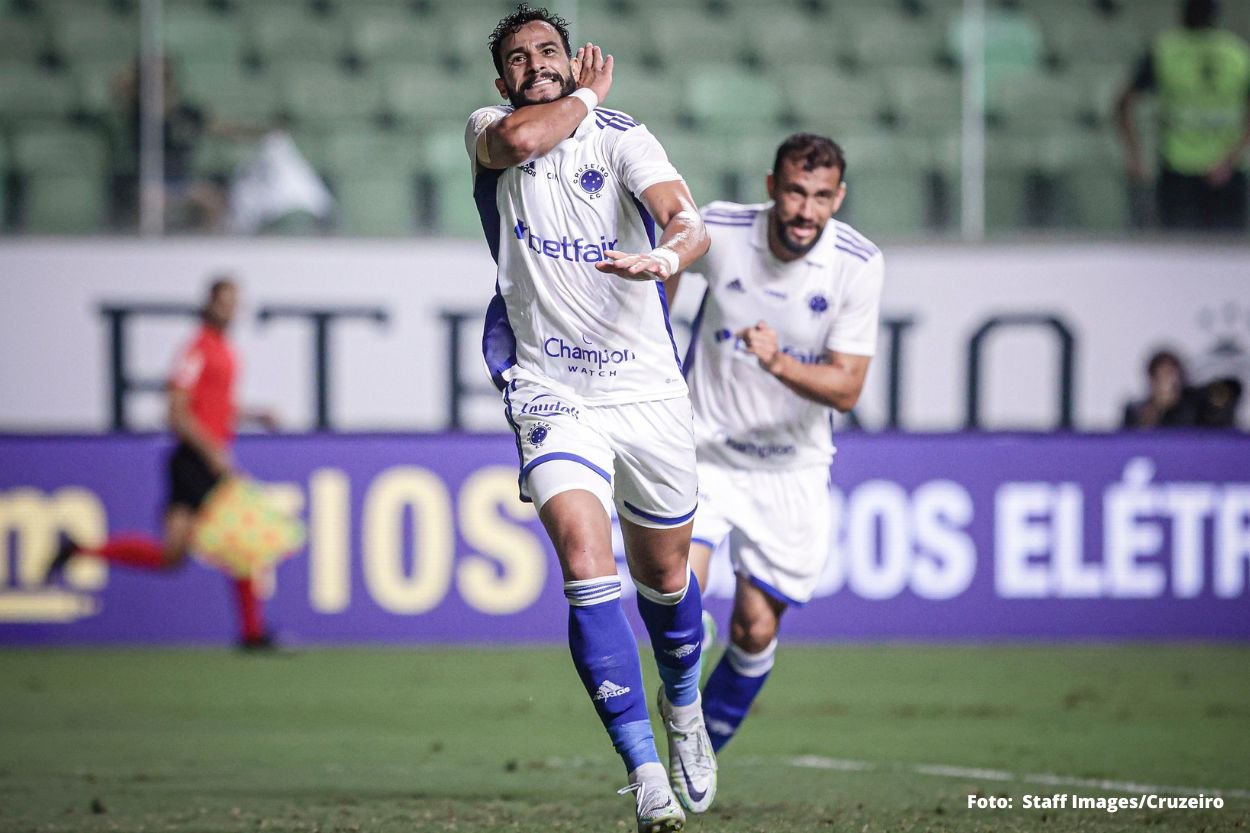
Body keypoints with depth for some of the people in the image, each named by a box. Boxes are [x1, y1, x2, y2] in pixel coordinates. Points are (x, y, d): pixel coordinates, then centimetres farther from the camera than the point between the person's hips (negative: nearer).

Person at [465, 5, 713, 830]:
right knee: (587, 568, -20)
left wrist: (666, 255, -43)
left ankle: (683, 706, 45)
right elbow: (519, 137, -23)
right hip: (553, 396, 0)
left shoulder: (622, 137, -3)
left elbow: (688, 221, -20)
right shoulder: (489, 132, 3)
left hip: (648, 389, 0)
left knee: (665, 576, 13)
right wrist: (586, 96, -5)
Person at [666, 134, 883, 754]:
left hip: (791, 470, 1)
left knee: (755, 631, 3)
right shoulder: (718, 229, -14)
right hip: (703, 449, 0)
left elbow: (846, 388, -17)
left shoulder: (859, 264, -15)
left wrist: (780, 363, -34)